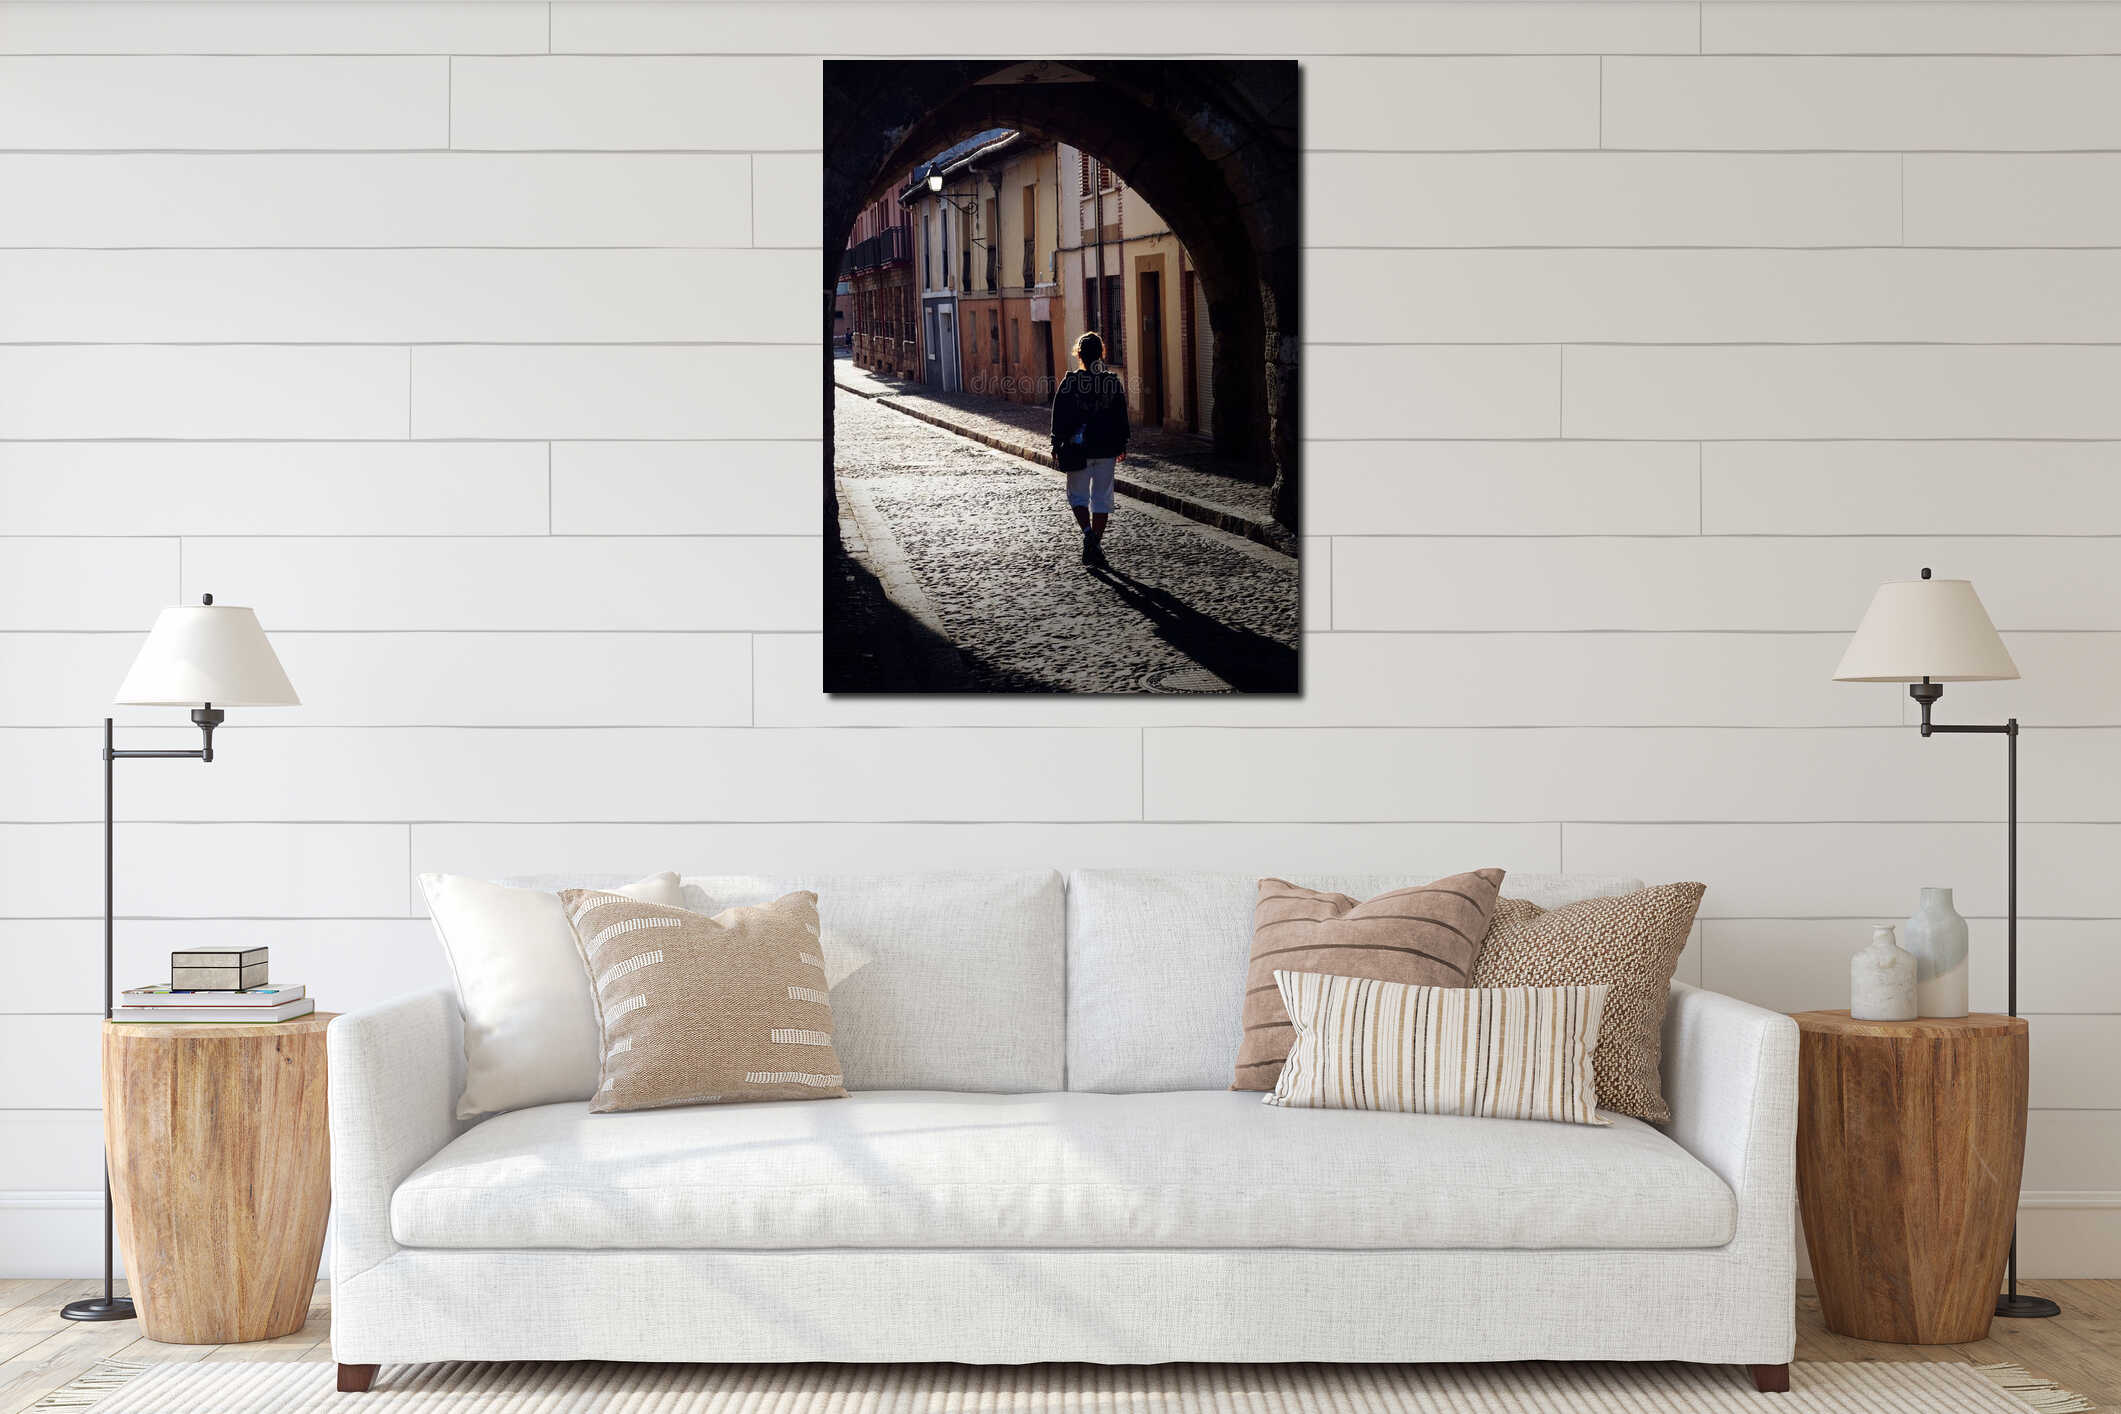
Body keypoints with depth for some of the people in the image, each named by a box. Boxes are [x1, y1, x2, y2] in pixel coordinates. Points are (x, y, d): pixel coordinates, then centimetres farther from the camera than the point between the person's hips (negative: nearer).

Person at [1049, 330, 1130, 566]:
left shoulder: (1069, 383, -9)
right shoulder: (1114, 382, -2)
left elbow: (1060, 418, -5)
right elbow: (1121, 416, 6)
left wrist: (1057, 446, 4)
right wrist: (1122, 445, 16)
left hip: (1077, 449, -2)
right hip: (1106, 449, 2)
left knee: (1078, 495, 10)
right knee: (1102, 497, 10)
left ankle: (1088, 533, -13)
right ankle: (1096, 543, 10)